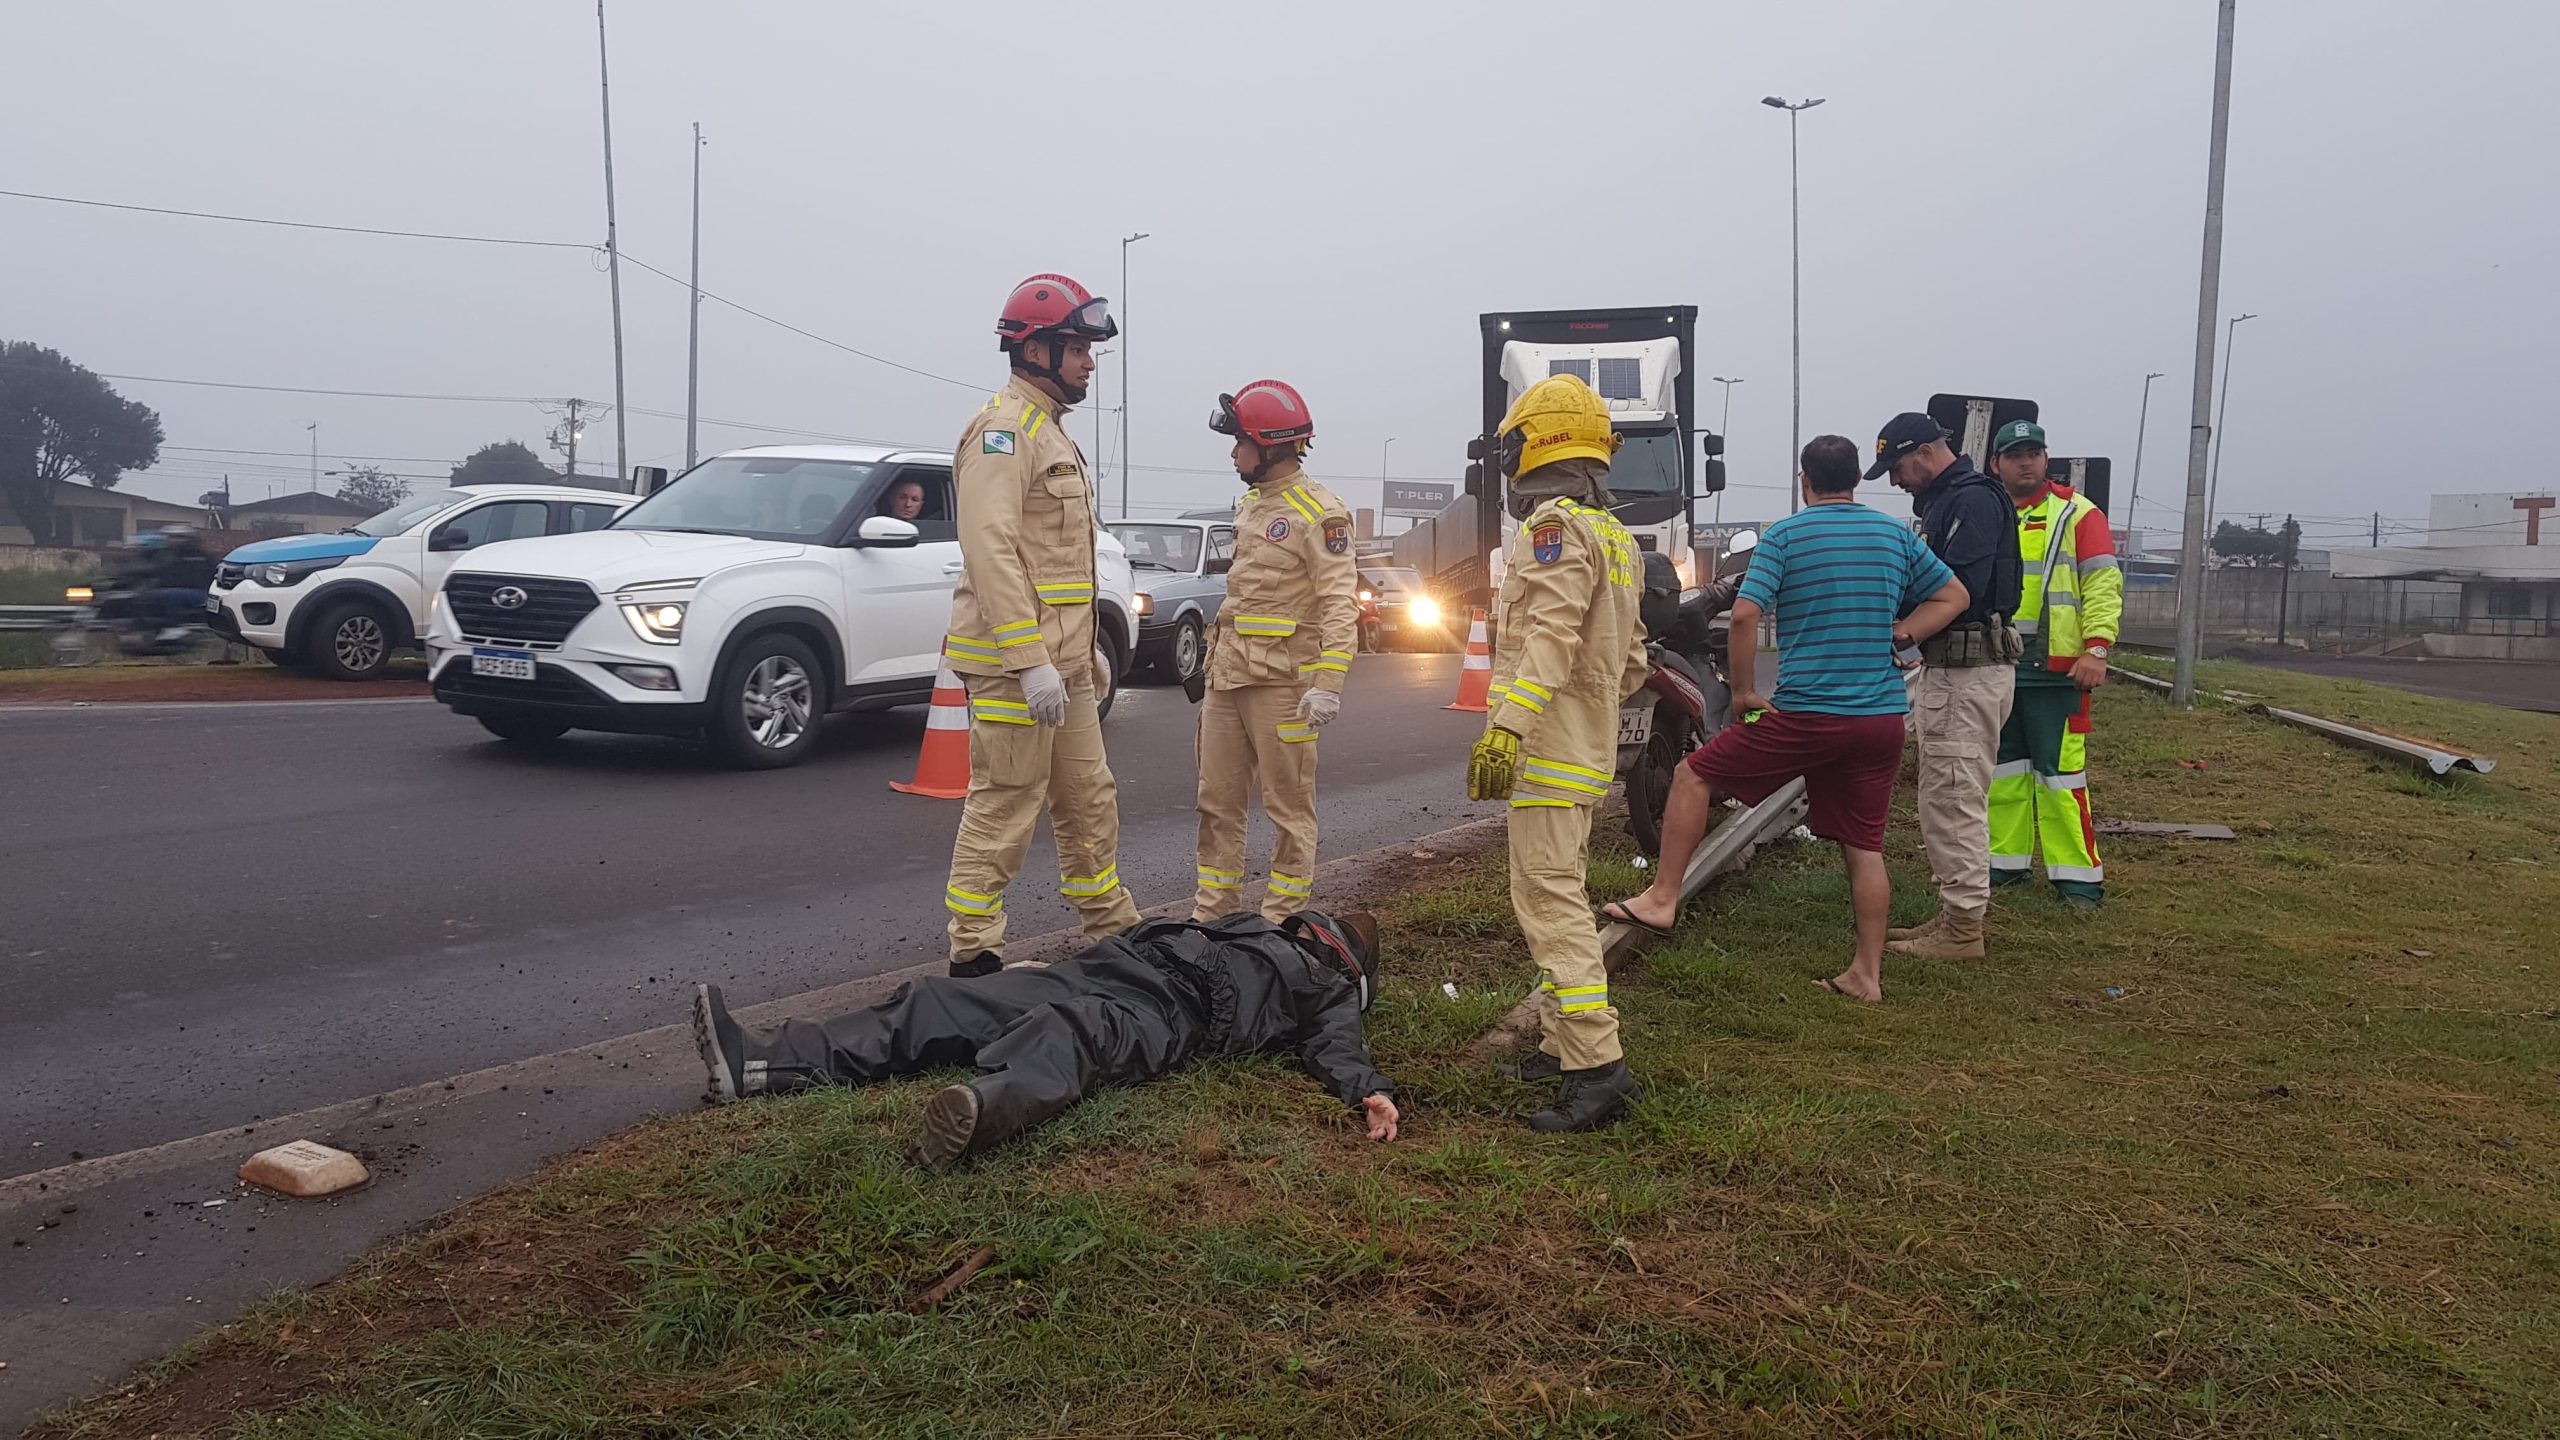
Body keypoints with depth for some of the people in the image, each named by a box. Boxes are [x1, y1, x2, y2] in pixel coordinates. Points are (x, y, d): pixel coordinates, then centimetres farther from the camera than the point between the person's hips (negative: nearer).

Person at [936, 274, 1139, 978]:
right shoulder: (1004, 429, -13)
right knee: (1003, 808, -6)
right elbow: (991, 551, -23)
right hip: (1015, 663, -10)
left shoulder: (1052, 433, 20)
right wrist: (1032, 662, -27)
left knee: (1088, 799, 17)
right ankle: (973, 953, 3)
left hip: (1061, 663, 10)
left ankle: (1113, 926, 28)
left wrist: (1083, 650, 24)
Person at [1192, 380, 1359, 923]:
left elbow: (1339, 606, -17)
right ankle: (1212, 911, 21)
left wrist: (1328, 683, -25)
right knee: (1218, 800, 12)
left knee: (1289, 805, 2)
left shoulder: (1319, 514, -12)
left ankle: (1281, 920, 10)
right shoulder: (1250, 505, 16)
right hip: (1228, 674, 9)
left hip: (1281, 680, -9)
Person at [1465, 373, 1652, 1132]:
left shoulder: (1558, 525, -14)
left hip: (1549, 750, -10)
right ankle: (1563, 1041, 25)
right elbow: (1629, 659, 21)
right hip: (1586, 749, 10)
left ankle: (1598, 1066, -15)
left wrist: (1506, 727, -35)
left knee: (1550, 899, -12)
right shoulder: (1613, 533, 17)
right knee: (1560, 891, 17)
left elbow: (1550, 637, -27)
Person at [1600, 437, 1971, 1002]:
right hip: (1883, 720, 5)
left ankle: (1662, 899, 6)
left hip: (1807, 714, -5)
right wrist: (1894, 635, 10)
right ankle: (1867, 973, 16)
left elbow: (1744, 616, -14)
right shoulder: (1897, 535, 11)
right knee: (1865, 847, 10)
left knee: (1695, 775, 8)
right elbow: (1953, 597, 19)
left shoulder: (1784, 536, -3)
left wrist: (1744, 690, -3)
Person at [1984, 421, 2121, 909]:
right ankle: (2006, 862, 22)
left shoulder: (2076, 513, 0)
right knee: (2003, 770, 12)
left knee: (2061, 773, -7)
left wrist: (2096, 649, -15)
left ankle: (2079, 878, -1)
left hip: (2056, 668, -5)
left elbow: (2103, 584, -6)